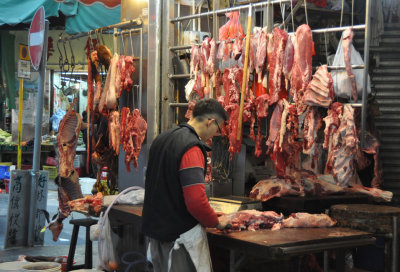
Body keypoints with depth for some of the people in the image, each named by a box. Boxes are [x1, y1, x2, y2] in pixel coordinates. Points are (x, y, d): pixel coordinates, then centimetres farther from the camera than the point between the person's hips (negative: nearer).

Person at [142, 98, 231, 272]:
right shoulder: (192, 149, -20)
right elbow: (196, 200, -26)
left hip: (155, 227, 9)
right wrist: (217, 222, -8)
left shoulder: (161, 139, 10)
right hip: (180, 233, -9)